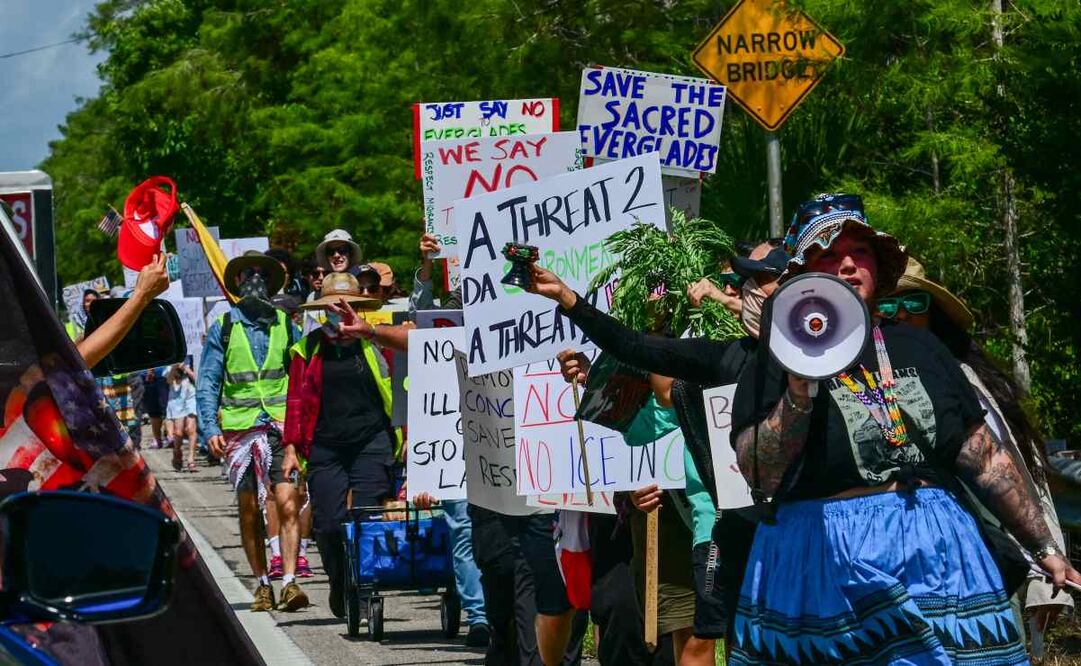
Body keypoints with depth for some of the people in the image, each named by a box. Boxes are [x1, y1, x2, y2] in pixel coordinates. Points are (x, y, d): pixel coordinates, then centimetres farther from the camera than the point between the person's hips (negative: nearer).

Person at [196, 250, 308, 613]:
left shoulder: (285, 325, 10)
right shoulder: (223, 328, 6)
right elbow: (207, 382, 5)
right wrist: (210, 428, -6)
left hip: (281, 424, 0)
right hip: (239, 428, 0)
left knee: (286, 502, -14)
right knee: (249, 508, 5)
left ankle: (289, 582, -16)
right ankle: (262, 583, 14)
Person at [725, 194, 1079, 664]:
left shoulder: (917, 347, 11)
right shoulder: (777, 360, -1)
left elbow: (986, 460, 13)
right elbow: (759, 478, -13)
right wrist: (799, 391, -25)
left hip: (937, 555, 3)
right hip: (824, 566, -3)